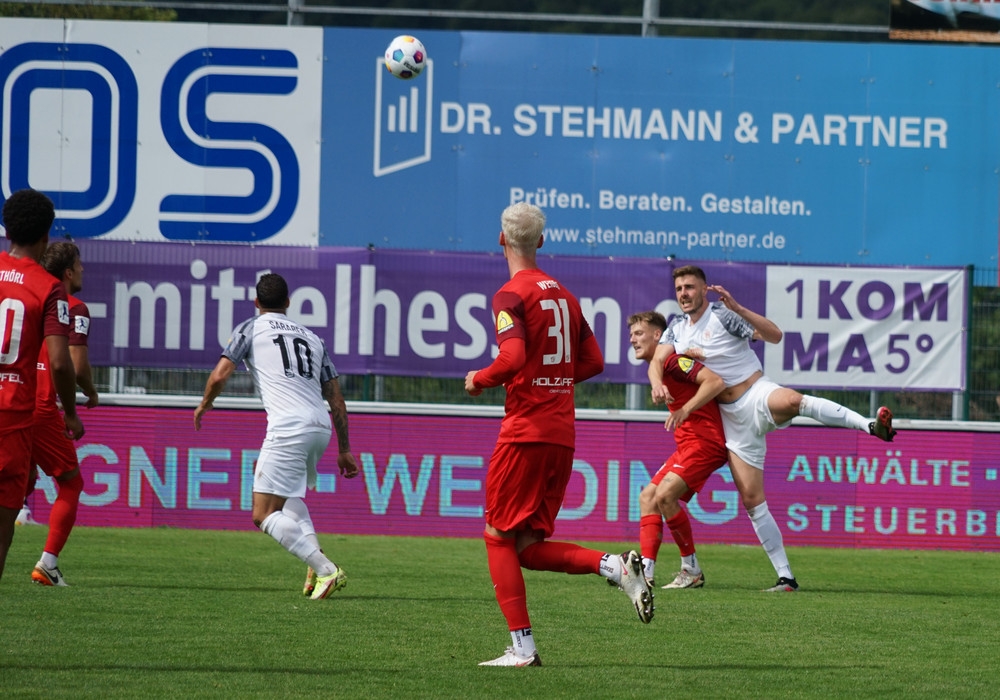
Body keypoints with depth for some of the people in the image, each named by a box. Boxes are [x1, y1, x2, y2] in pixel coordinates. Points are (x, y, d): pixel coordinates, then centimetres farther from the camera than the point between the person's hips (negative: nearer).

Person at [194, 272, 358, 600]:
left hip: (288, 428, -6)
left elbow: (220, 375, 1)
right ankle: (315, 563, 10)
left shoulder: (251, 328, 10)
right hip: (321, 427, 6)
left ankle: (326, 570, -20)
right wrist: (344, 450, 24)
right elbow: (336, 399, 20)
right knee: (287, 495, 31)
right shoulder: (312, 338, 23)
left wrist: (204, 404, 22)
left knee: (264, 515, -4)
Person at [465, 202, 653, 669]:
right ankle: (615, 565, -11)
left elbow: (512, 358, -22)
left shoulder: (511, 295, -9)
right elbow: (593, 361, 17)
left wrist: (479, 380, -5)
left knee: (499, 538, 2)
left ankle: (522, 647, -5)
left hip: (525, 432, -7)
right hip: (562, 433, 7)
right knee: (530, 548, 10)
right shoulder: (563, 295, 15)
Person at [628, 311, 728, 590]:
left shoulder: (673, 360, -13)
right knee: (647, 497, 5)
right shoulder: (656, 367, 18)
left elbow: (715, 381, -23)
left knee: (664, 495, -21)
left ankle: (692, 570, -10)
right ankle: (645, 572, -2)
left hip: (704, 440, -11)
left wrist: (685, 410, -28)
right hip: (688, 444, 11)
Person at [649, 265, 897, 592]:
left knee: (791, 401, -42)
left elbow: (774, 335, -16)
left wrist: (737, 309, -27)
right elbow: (657, 361, -1)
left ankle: (873, 426, -53)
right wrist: (658, 383, -23)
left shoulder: (722, 315, -6)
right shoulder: (677, 329, 12)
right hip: (733, 417, 5)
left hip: (757, 395, -5)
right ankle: (785, 577, 0)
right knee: (751, 498, -3)